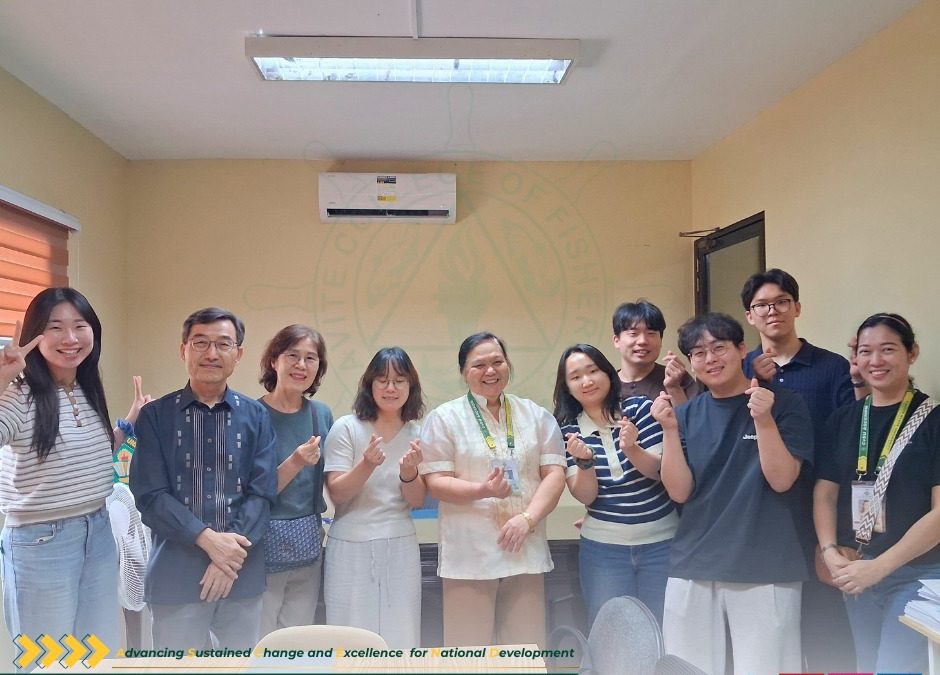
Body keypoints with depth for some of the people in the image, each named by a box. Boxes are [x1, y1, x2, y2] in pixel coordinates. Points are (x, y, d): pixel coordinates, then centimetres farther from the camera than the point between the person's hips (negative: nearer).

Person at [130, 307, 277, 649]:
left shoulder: (256, 416, 4)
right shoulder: (155, 415, -1)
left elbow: (263, 491, -2)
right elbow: (150, 495, -7)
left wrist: (232, 553, -13)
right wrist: (208, 539, -17)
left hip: (243, 572, 2)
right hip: (176, 572, -1)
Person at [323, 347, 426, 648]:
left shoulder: (416, 434, 3)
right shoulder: (346, 427, -7)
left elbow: (417, 501, 2)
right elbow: (337, 494, -9)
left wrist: (408, 472, -19)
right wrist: (367, 465, -27)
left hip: (400, 547, 3)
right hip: (351, 547, -3)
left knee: (401, 637, 10)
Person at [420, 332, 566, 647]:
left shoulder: (536, 415, 9)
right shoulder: (444, 417, 0)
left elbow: (555, 473, 3)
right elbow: (436, 482, -5)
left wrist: (527, 518, -12)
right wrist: (482, 490, -22)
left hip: (526, 549, 3)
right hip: (470, 553, -3)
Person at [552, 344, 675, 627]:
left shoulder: (640, 407, -6)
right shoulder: (568, 430, -3)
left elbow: (660, 471, -9)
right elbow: (585, 496, -7)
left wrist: (631, 449, -29)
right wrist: (584, 461, -26)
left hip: (661, 541, 0)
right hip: (603, 547, 1)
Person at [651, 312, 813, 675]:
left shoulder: (784, 404, -1)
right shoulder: (686, 414, 6)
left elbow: (781, 480, -9)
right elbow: (679, 492, -1)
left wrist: (763, 420, -21)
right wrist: (669, 429, -12)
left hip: (766, 570, -3)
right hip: (693, 568, 3)